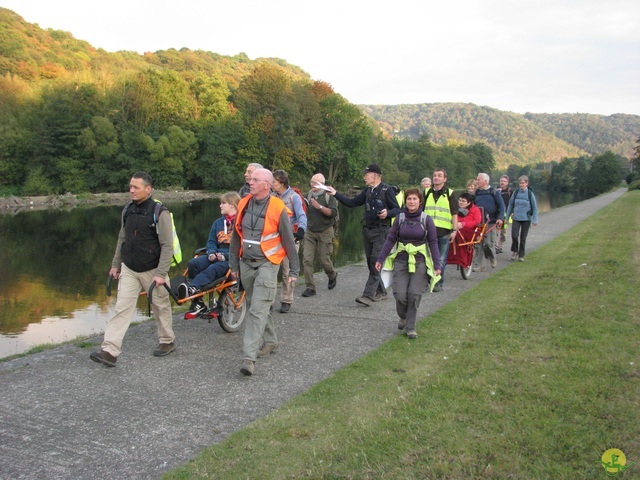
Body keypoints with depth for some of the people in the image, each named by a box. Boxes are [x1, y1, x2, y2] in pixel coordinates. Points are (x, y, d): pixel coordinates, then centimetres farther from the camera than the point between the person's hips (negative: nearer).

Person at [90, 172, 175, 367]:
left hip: (152, 270, -5)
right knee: (122, 307, -2)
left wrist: (161, 273, -19)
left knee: (161, 307, 10)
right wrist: (116, 264, 17)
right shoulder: (127, 210, 6)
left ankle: (167, 341, 31)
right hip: (129, 270, 5)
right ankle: (110, 351, -4)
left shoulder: (159, 213, -14)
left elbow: (167, 246, -15)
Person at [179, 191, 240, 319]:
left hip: (232, 258, -6)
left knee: (213, 269, -37)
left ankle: (191, 288, -61)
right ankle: (198, 303, -22)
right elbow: (211, 241, 19)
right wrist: (211, 252, -4)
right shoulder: (218, 222, 20)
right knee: (193, 264, -21)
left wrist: (226, 255, -19)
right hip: (216, 256, 6)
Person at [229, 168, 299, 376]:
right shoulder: (244, 204, 3)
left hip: (267, 264, -6)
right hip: (246, 263, 6)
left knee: (258, 309, -12)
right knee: (255, 305, 17)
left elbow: (289, 240, -5)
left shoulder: (278, 208, -12)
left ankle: (249, 357, -13)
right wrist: (234, 264, 14)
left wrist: (294, 270, -2)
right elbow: (236, 236, 12)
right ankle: (270, 341, 36)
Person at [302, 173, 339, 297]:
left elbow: (333, 212, -15)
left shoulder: (329, 195, -5)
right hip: (310, 232, 3)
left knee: (324, 259, 2)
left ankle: (332, 275, 34)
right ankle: (310, 287, 0)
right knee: (307, 259, -7)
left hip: (325, 232, -3)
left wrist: (319, 206, -24)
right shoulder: (308, 195, 6)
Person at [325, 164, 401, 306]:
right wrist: (336, 194, 11)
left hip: (380, 231, -8)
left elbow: (397, 209, -7)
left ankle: (368, 295, -16)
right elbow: (352, 203, 17)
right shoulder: (368, 191, 14)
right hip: (367, 229, 8)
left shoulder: (387, 189, -7)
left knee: (375, 262, -12)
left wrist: (387, 213, -26)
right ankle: (381, 292, 23)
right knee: (371, 262, 11)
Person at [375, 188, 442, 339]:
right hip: (401, 260, 1)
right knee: (400, 295, -6)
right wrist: (380, 259, 4)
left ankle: (411, 327, 7)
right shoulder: (400, 218, 3)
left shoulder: (426, 219, 0)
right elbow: (390, 239, 6)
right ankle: (403, 317, 25)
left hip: (420, 262, -1)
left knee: (414, 294, -9)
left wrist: (437, 265, -3)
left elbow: (433, 243, 2)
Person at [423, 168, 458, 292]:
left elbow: (454, 213, 2)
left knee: (441, 260, 3)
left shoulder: (450, 193, 4)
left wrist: (454, 230, -5)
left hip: (444, 232, -2)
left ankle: (439, 283, 12)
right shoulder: (427, 193, 13)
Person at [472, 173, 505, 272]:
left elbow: (501, 206, -1)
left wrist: (500, 218, -12)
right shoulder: (477, 193, 13)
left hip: (490, 222, -4)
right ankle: (479, 265, 3)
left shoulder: (494, 192, 2)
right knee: (477, 244, -2)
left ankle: (492, 258, 21)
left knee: (489, 243, -8)